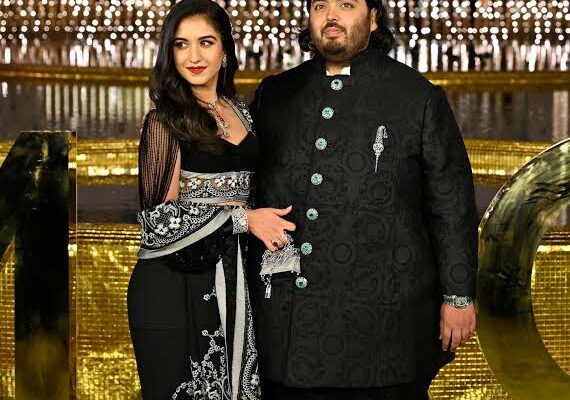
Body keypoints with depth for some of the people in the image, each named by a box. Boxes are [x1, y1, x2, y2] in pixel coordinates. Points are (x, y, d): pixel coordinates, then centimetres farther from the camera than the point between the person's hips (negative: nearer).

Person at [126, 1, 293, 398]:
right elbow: (159, 216, -13)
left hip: (231, 280, 6)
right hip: (173, 286, -6)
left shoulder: (239, 111, 10)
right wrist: (241, 218, -15)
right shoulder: (166, 120, -8)